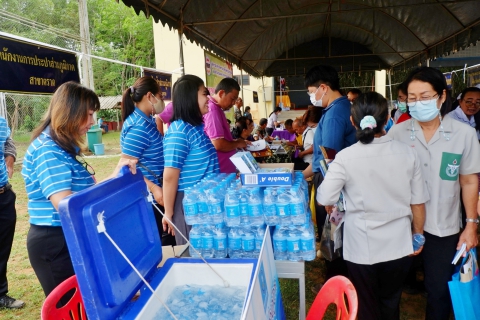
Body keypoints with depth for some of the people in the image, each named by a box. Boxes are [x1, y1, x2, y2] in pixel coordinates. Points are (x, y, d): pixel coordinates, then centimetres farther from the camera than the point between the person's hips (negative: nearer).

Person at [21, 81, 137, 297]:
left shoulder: (62, 148, 10)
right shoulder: (47, 150, -21)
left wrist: (114, 176, 2)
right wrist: (111, 182, -24)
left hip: (68, 239, 9)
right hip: (55, 243, -9)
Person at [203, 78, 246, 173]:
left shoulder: (216, 109, 13)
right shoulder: (212, 110, -18)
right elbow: (218, 144, -26)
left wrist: (235, 141, 8)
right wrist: (237, 144, -9)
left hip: (225, 169, 10)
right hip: (221, 171, -10)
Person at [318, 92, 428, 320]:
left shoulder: (345, 157, -18)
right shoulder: (408, 154, -9)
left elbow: (324, 199, -17)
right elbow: (418, 203, -2)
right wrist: (418, 235, 14)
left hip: (362, 249, -3)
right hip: (399, 247, 3)